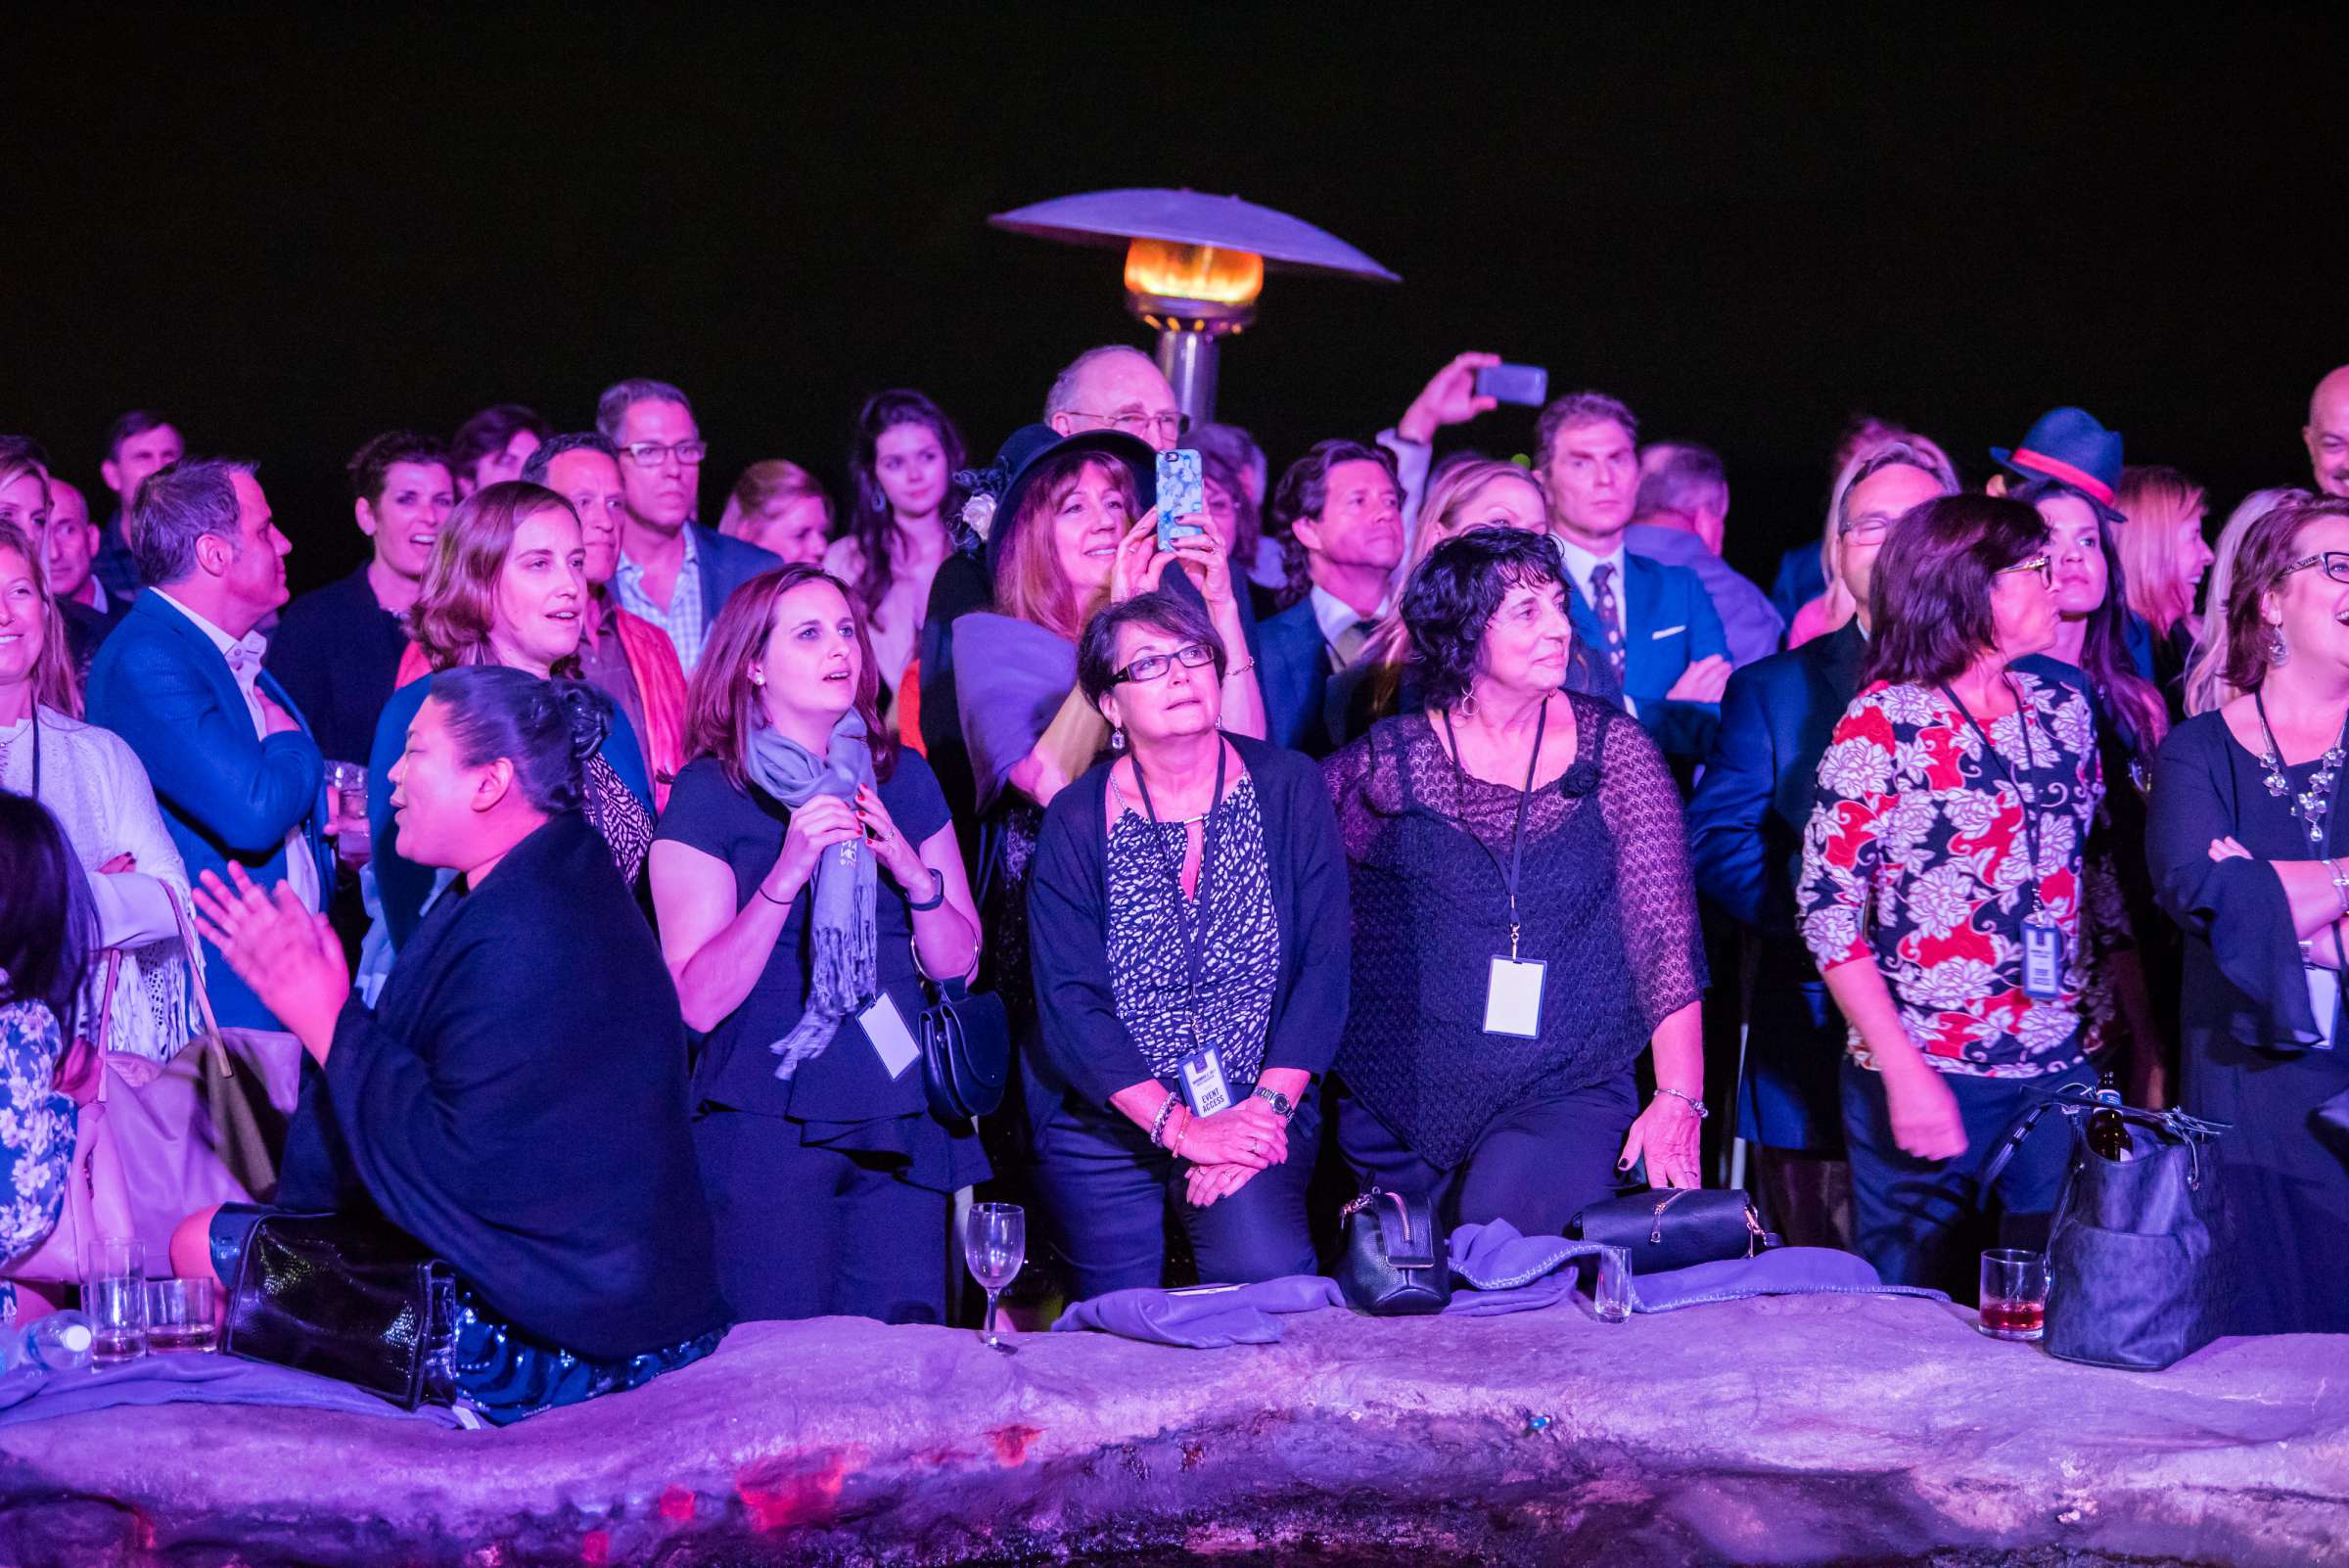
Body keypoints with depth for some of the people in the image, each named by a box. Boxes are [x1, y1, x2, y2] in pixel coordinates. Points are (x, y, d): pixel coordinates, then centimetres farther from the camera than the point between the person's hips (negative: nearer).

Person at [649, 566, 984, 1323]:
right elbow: (697, 1000, -12)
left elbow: (957, 963, 9)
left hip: (900, 1129, 4)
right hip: (766, 1129, -4)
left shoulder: (903, 778, 10)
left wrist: (913, 873, -9)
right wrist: (788, 873, -20)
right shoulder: (708, 793, -4)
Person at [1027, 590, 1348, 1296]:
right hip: (1100, 1128, 0)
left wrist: (1267, 1109, -15)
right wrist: (1179, 1127, -18)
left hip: (1258, 1112, 0)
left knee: (1269, 1274, -26)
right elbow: (1068, 1001, -9)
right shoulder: (1076, 820, -2)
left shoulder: (1289, 788, 0)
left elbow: (1324, 967, -3)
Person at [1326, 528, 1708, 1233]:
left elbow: (1666, 937, -3)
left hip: (1566, 1092, -1)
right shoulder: (1387, 762, 0)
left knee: (1506, 1222, -27)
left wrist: (1680, 1098, -11)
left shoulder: (1613, 749, 1)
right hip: (1399, 1107, 1)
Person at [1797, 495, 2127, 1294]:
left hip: (2062, 1072, 5)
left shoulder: (2062, 707, 9)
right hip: (1927, 1075, -5)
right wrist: (1905, 1074, -15)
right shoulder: (1883, 723, -7)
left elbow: (2100, 876, 16)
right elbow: (1827, 907, -10)